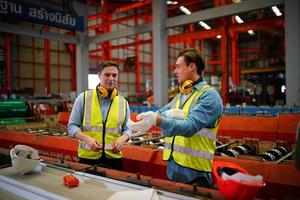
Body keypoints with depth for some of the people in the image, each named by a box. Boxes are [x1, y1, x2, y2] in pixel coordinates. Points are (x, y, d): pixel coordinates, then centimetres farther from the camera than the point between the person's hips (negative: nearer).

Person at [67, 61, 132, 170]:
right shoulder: (83, 98, -2)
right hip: (88, 157, -2)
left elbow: (127, 129, 11)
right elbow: (72, 125, 0)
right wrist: (87, 139, -17)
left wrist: (122, 138, -12)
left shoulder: (123, 102, 4)